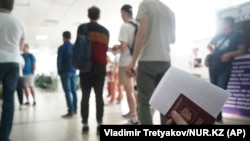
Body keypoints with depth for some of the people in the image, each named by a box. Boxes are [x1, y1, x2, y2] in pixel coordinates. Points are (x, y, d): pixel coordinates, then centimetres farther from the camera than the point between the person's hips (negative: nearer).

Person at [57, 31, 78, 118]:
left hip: (65, 72, -5)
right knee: (74, 91, 10)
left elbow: (59, 61, -7)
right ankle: (74, 109, 17)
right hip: (73, 71, 5)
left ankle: (70, 111, -9)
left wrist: (59, 71, 2)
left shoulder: (61, 48, -5)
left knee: (67, 92, -6)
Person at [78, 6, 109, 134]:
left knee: (85, 96, 3)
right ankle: (99, 124, 4)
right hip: (101, 66, 2)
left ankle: (85, 124, 5)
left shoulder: (82, 28, 1)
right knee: (99, 96, 4)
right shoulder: (105, 31, 9)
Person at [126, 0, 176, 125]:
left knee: (143, 102, 0)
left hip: (148, 60, -6)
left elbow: (142, 33, -13)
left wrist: (133, 61, -12)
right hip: (165, 61, 6)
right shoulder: (170, 12, 18)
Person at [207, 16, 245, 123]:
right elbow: (209, 45, 27)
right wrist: (212, 51, 9)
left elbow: (241, 50, -4)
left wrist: (230, 54, -20)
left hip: (224, 69, -5)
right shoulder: (218, 35, 13)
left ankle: (218, 116, 6)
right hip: (213, 67, 5)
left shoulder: (237, 35, 0)